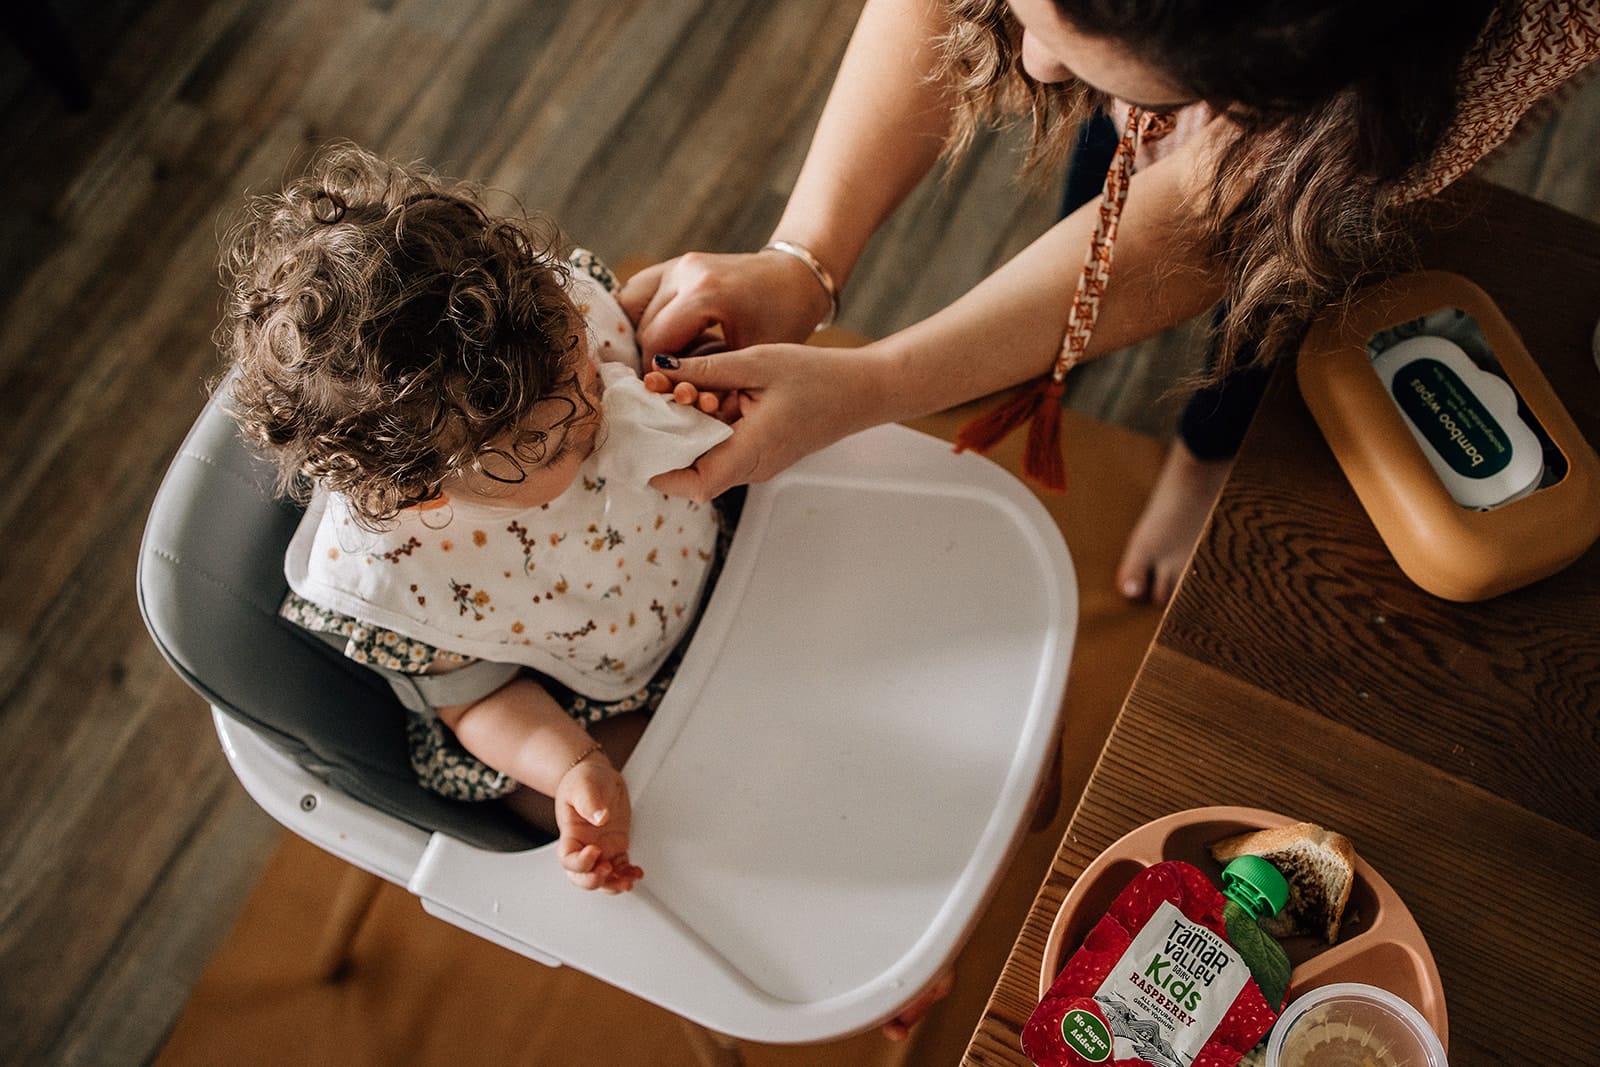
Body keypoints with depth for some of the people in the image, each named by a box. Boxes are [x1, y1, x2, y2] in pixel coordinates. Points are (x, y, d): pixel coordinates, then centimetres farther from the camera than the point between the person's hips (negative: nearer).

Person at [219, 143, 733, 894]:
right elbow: (479, 701, -17)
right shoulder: (380, 575, -36)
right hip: (560, 710, -4)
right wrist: (574, 769, -35)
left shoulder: (565, 306, -30)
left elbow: (644, 354, -4)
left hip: (700, 558, 4)